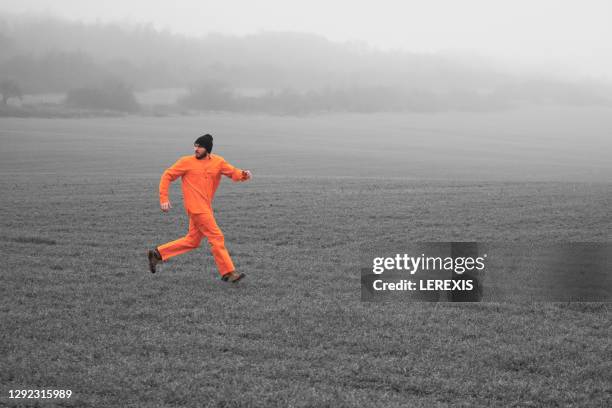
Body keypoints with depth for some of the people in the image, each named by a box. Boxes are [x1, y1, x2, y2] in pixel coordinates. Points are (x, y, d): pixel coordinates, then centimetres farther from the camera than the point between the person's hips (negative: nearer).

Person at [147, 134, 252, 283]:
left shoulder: (218, 162, 8)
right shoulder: (187, 162, -4)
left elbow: (234, 173, 9)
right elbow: (167, 176, 0)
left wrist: (244, 174, -14)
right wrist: (164, 198, -7)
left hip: (205, 208, 7)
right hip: (196, 207, -7)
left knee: (192, 241, 14)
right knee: (217, 238, -8)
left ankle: (157, 254, 23)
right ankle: (228, 273, -2)